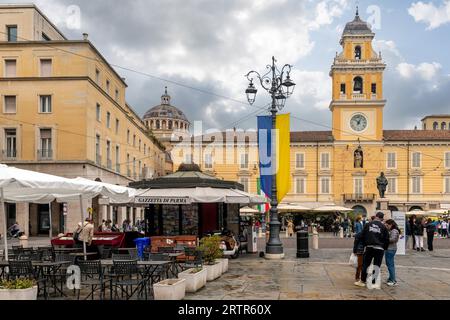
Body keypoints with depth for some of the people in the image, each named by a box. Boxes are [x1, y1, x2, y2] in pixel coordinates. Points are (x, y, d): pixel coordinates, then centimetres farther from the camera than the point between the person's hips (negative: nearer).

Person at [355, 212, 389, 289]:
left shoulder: (368, 224, 3)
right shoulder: (383, 226, -2)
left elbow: (362, 236, 6)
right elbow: (386, 239, 1)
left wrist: (365, 244, 18)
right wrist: (385, 248, 14)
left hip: (369, 247, 2)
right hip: (379, 248, -2)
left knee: (365, 264, 11)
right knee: (377, 266, 4)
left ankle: (362, 281, 19)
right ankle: (374, 283, 2)